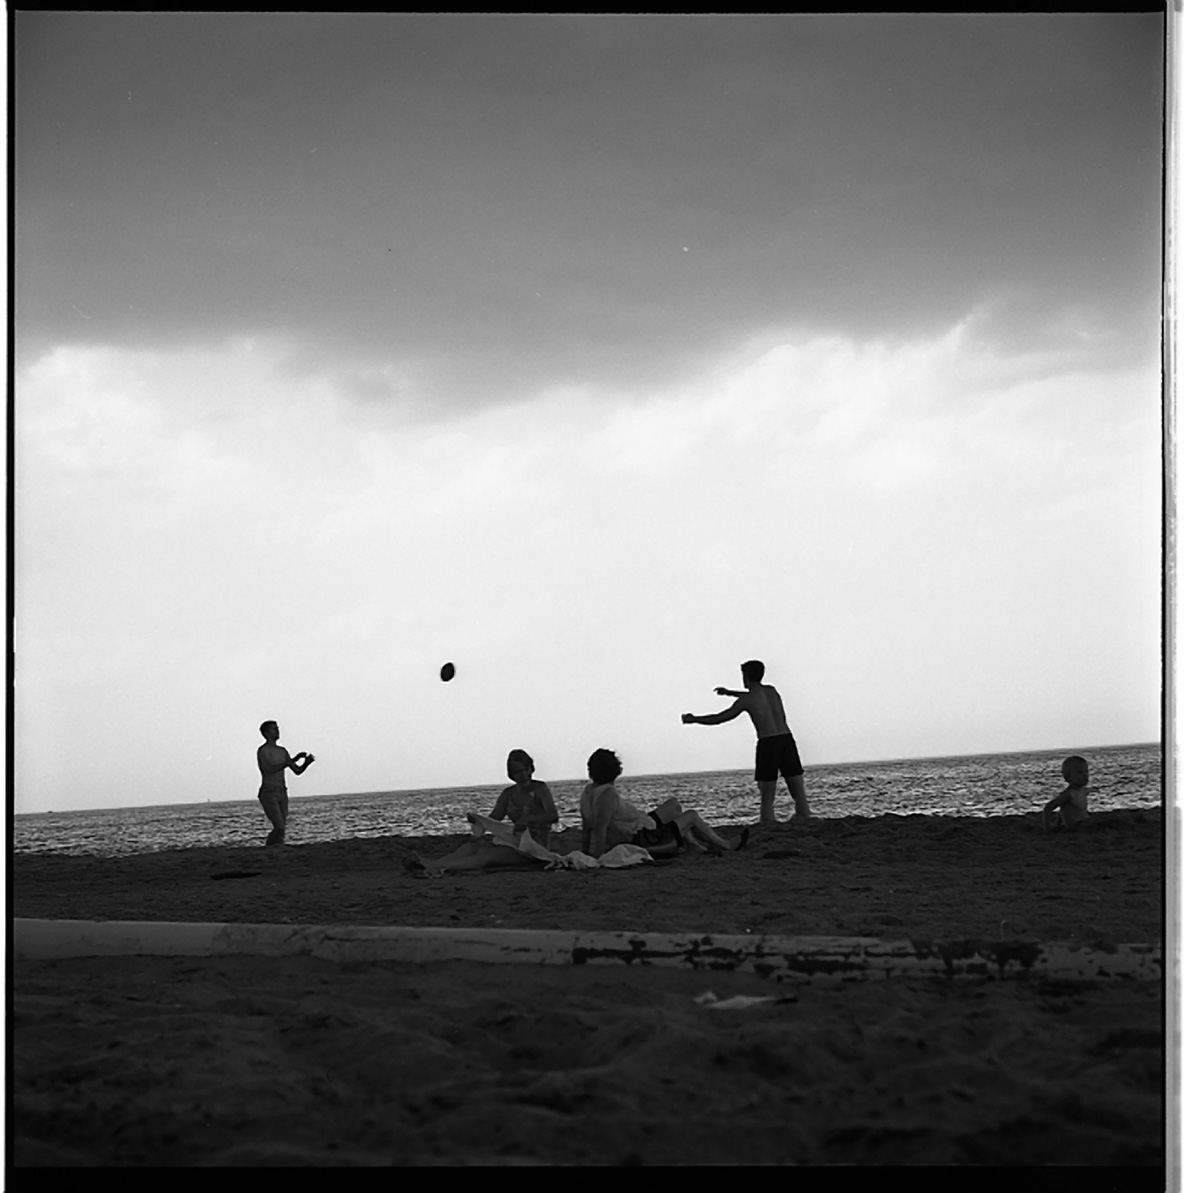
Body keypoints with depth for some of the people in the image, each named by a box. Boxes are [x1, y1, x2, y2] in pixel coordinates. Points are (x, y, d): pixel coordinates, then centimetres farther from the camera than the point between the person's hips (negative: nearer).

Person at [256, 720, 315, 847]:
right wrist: (294, 759, -26)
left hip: (282, 793, 7)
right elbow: (271, 769, -24)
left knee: (282, 829, 0)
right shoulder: (262, 751, -9)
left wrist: (307, 763, -6)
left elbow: (297, 770, 16)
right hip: (268, 794, -7)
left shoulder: (282, 751, 14)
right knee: (279, 827, -17)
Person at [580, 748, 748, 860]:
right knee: (692, 816, 10)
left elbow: (586, 828, 2)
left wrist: (585, 854, 7)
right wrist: (595, 859, -34)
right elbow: (599, 829, -35)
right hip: (644, 841, -10)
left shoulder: (588, 792, -3)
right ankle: (726, 845, 32)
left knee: (673, 805, 25)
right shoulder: (608, 795, -31)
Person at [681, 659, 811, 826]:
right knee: (800, 795, 2)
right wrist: (729, 692, 50)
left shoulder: (745, 701, 1)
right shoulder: (772, 691, 16)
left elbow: (719, 718, 10)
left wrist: (693, 719, 25)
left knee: (767, 799, -1)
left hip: (767, 744, -4)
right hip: (786, 740, 4)